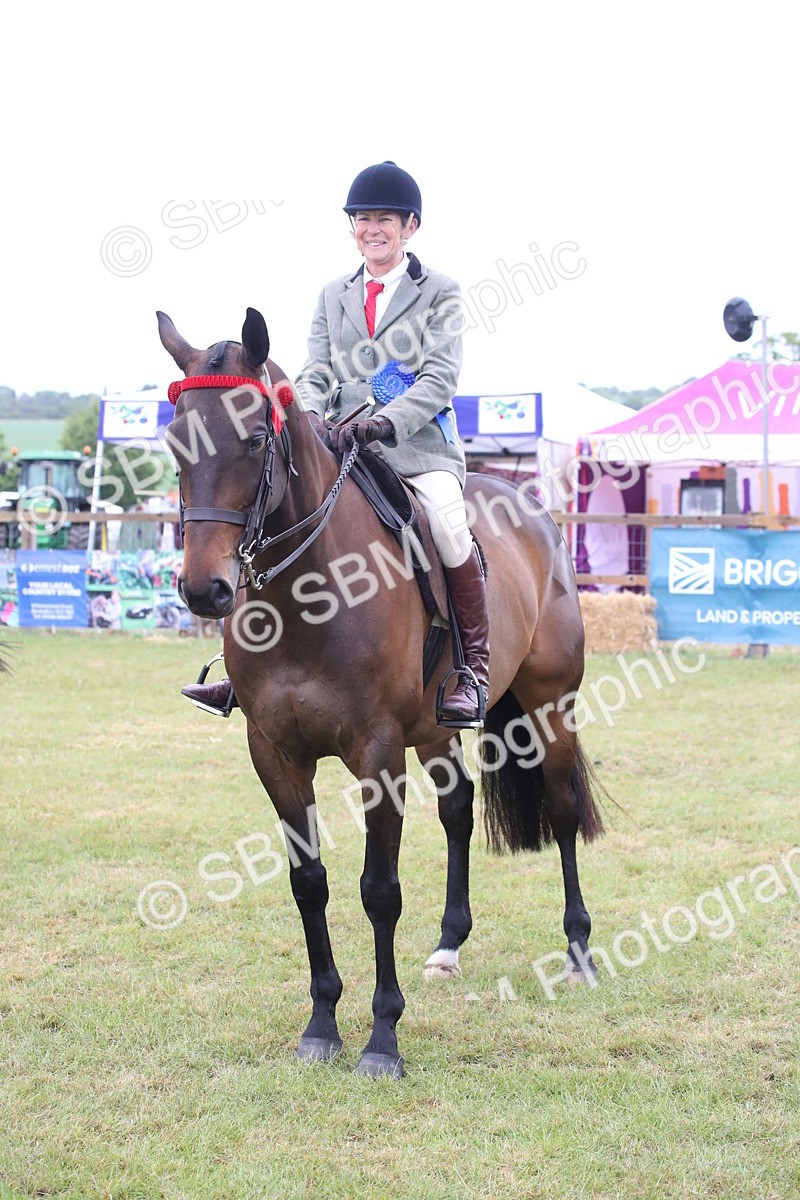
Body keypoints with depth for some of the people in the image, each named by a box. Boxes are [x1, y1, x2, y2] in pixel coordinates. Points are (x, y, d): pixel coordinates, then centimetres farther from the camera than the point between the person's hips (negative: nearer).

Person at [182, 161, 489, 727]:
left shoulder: (440, 292, 4)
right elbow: (317, 372, 10)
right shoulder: (334, 295, 18)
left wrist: (384, 423, -24)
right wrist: (309, 416, -15)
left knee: (449, 528, -31)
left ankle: (474, 671, -17)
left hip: (420, 447, -5)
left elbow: (440, 377, -7)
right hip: (344, 450, 5)